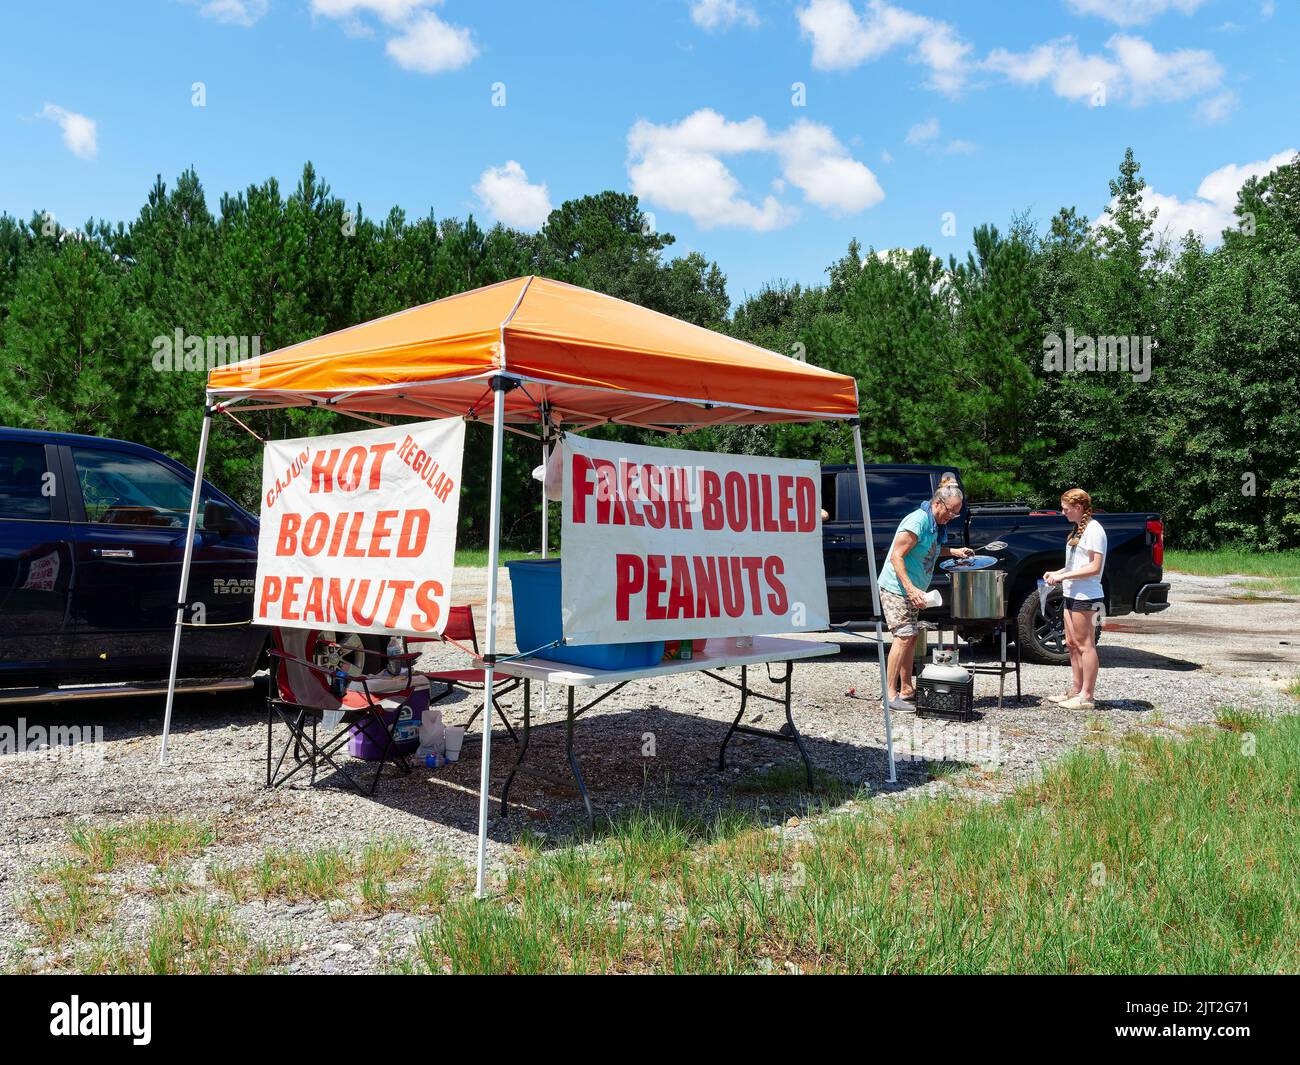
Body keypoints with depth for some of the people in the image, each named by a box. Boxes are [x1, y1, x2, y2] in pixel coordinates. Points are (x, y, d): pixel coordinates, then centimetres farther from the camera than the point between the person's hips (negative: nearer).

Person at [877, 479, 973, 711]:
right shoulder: (917, 521, -20)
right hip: (896, 588, -10)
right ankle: (890, 694, -11)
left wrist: (954, 551, 12)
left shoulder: (933, 524, 9)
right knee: (904, 637, -13)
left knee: (910, 638, 12)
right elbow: (896, 556, -24)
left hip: (912, 590, 10)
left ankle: (906, 689, 21)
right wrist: (911, 589, -31)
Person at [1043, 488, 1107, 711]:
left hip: (1086, 597, -10)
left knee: (1085, 644, -5)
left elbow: (1095, 568, -19)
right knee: (1072, 643, 13)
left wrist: (1064, 576, -18)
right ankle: (1075, 691, 21)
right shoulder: (1078, 529, 16)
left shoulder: (1093, 529, -14)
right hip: (1072, 594, 10)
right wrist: (1057, 573, 8)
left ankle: (1086, 697, 0)